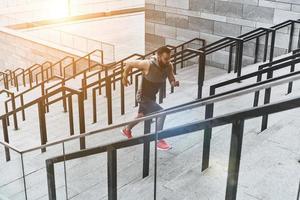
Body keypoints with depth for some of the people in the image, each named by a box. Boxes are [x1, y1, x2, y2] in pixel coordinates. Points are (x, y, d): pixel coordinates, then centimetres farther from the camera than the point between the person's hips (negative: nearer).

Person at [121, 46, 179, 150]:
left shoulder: (169, 66, -15)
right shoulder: (148, 64, -31)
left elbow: (171, 81, -7)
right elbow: (129, 64, -20)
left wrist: (175, 83, -32)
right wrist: (125, 78, -7)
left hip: (152, 96, 8)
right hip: (143, 97, -8)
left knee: (142, 115, 28)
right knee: (161, 113, -20)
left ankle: (127, 130, 54)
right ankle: (159, 141, -9)